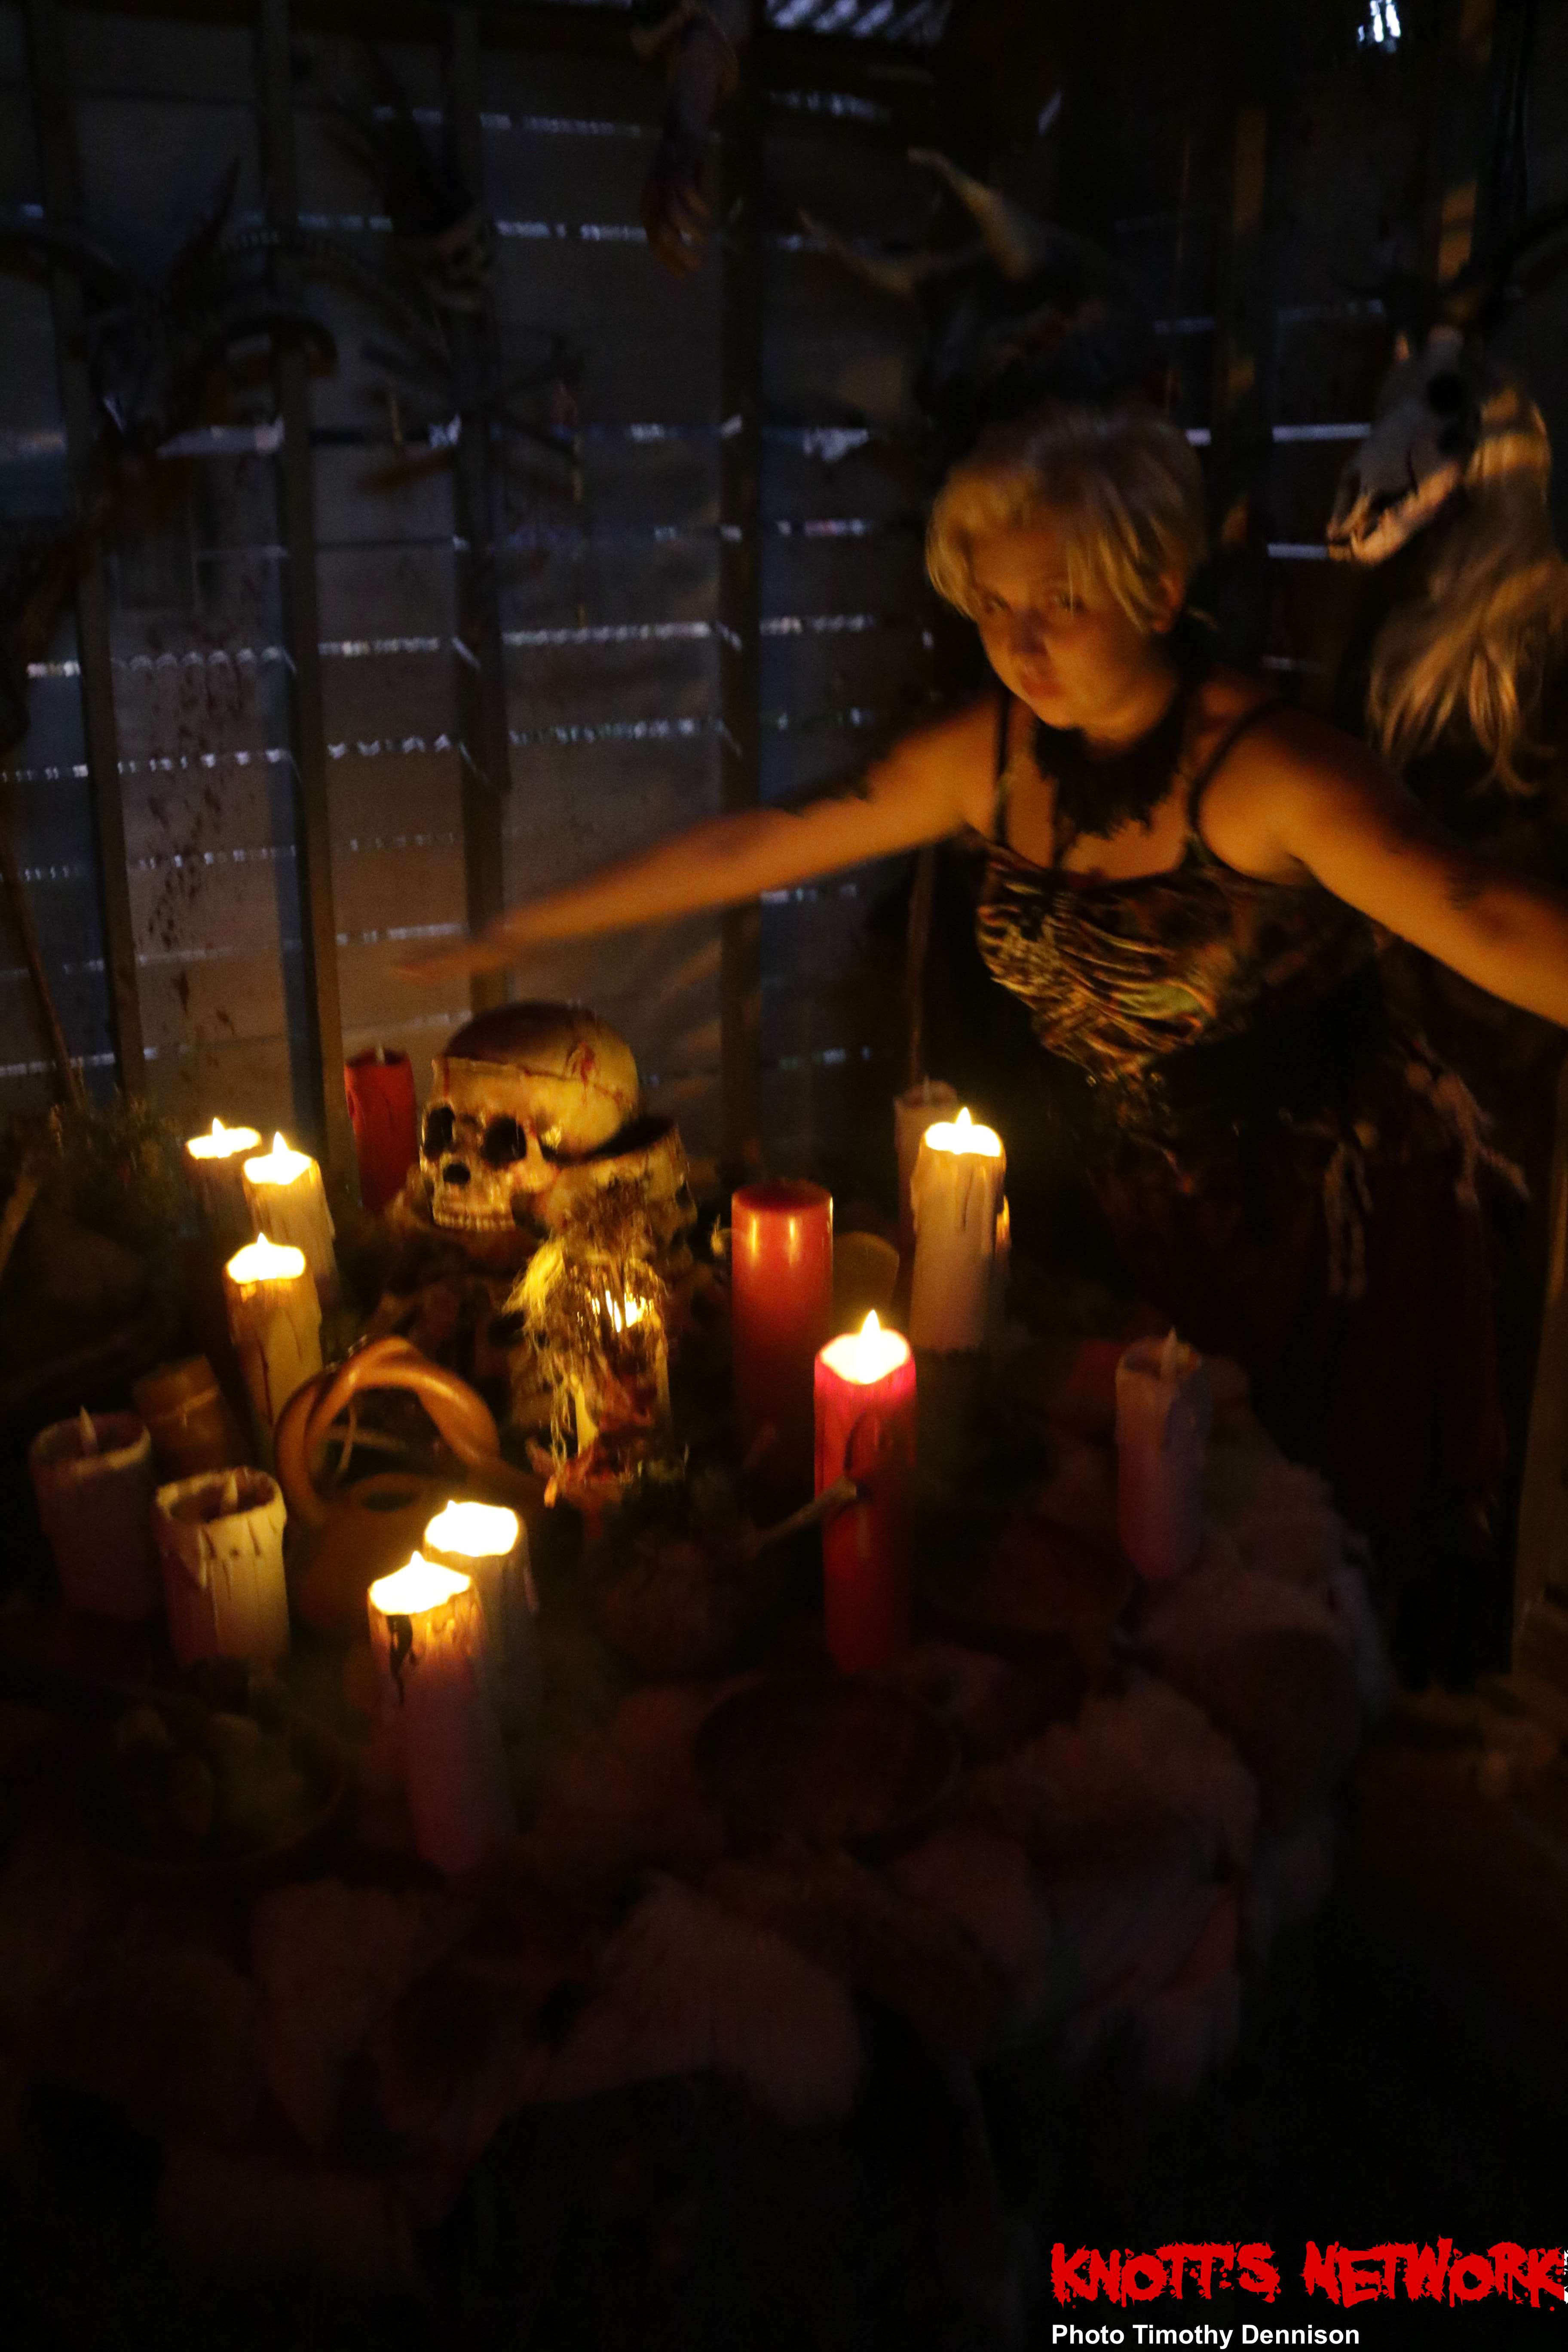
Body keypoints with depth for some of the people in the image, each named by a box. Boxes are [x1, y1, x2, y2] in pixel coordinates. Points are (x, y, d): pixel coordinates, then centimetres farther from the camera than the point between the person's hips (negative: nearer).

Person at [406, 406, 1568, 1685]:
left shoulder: (1265, 767, -22)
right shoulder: (995, 755, -4)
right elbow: (754, 846, 2)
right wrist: (519, 930, 6)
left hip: (1353, 1204, -5)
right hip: (1162, 1191, 5)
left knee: (1380, 1552, 9)